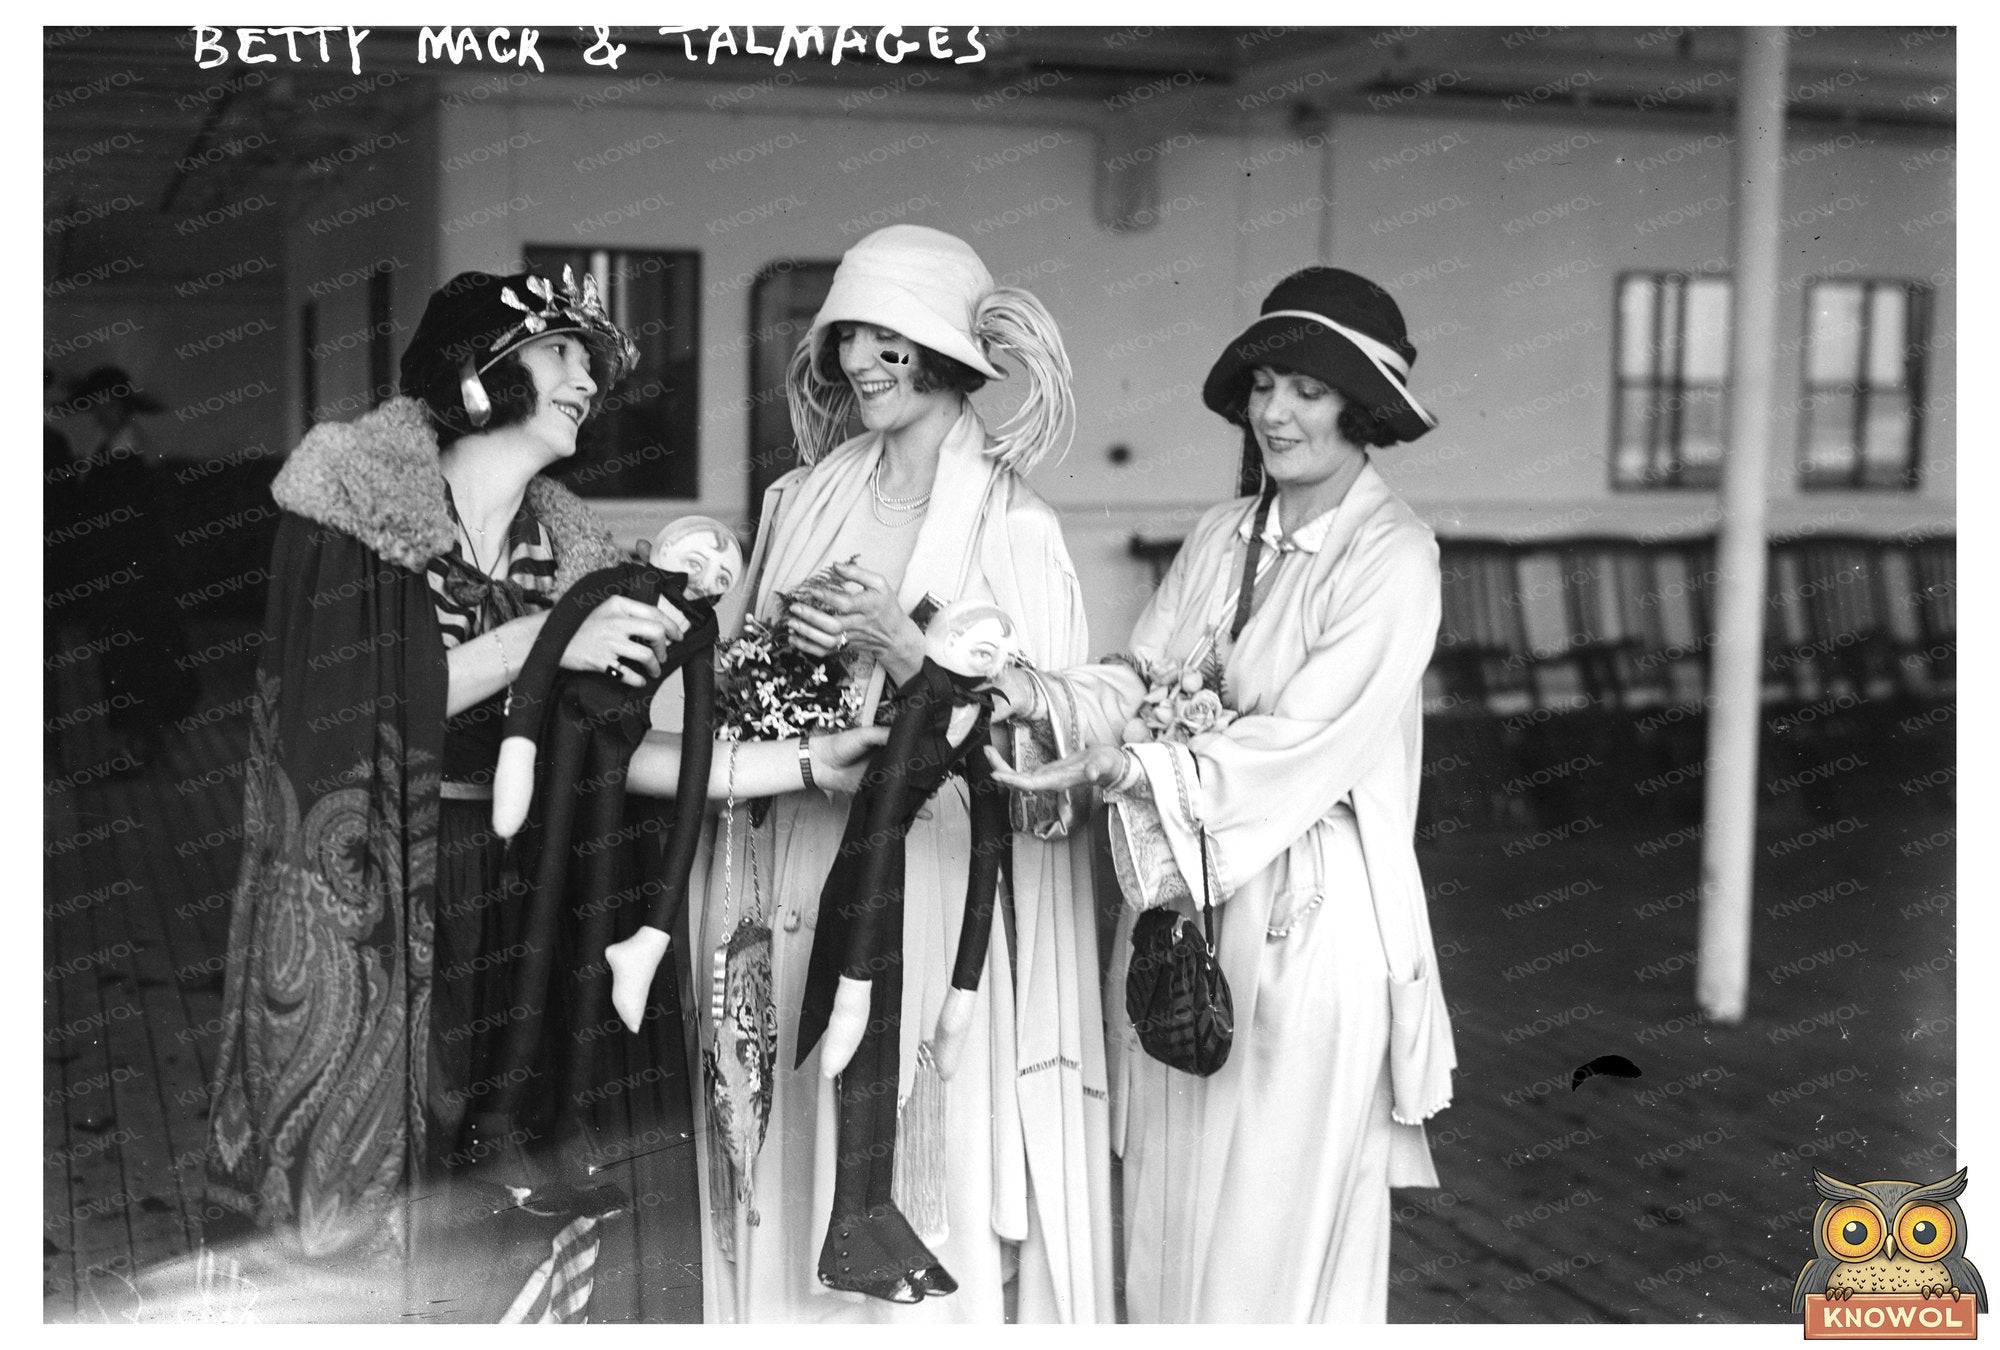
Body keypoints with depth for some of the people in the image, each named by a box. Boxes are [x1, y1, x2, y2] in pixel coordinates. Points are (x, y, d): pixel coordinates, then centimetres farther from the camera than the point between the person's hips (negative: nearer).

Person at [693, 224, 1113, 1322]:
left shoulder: (1011, 530, -4)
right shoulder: (801, 500, 10)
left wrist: (894, 641, -18)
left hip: (927, 893, -4)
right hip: (787, 886, 4)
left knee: (923, 1196, -2)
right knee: (787, 1180, 8)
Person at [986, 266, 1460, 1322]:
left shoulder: (1391, 559, -10)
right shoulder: (1221, 538, 9)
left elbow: (1296, 746, -18)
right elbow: (1145, 680, 2)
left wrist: (1117, 765, -24)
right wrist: (1043, 699, -18)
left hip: (1309, 924, -6)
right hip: (1181, 911, 6)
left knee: (1278, 1236, 3)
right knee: (1169, 1214, 13)